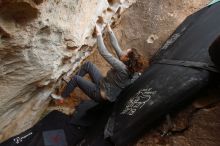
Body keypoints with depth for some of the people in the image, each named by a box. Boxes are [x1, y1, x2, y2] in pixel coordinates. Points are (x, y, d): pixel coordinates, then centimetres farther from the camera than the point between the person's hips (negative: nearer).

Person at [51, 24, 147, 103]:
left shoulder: (122, 68, -33)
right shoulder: (128, 65, -10)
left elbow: (104, 53, -31)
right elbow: (116, 46, -3)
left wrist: (99, 34, -21)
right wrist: (109, 30, 2)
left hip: (101, 94, -8)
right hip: (103, 84, 8)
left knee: (76, 78, -1)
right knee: (88, 64, 5)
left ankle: (62, 97, 23)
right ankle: (71, 84, 22)